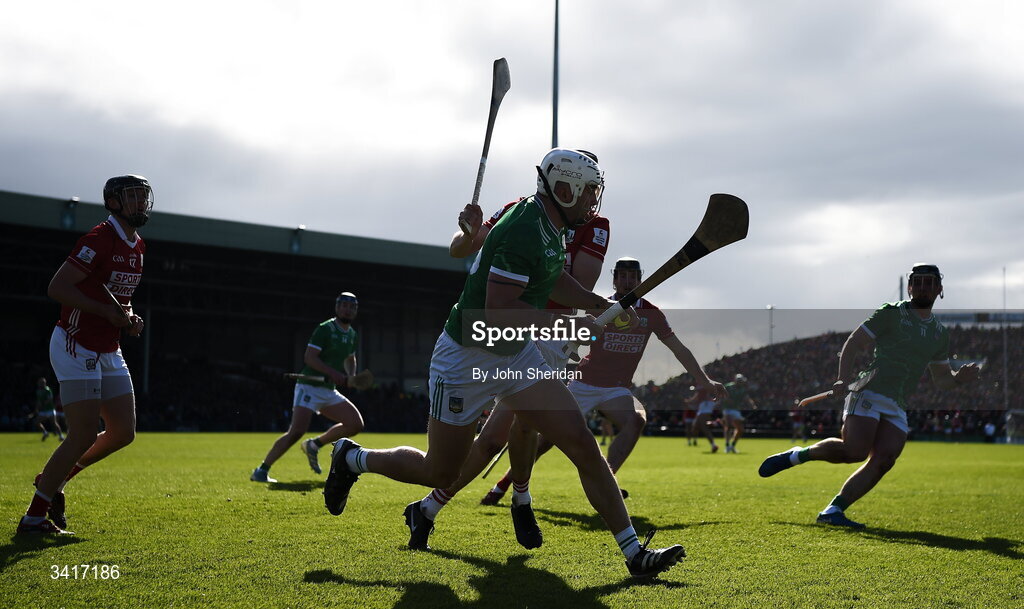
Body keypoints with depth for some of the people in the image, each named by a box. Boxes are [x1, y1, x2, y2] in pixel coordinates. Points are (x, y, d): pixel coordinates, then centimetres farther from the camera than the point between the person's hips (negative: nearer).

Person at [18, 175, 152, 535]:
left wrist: (129, 317, 4)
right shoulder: (100, 240, -17)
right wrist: (107, 312, -23)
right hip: (77, 347, -9)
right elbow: (57, 288, -21)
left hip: (109, 353, 9)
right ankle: (34, 517, 2)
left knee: (123, 432, 6)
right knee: (84, 436, -10)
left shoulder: (137, 247, 11)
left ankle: (54, 479, 25)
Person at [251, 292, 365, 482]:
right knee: (297, 431, -21)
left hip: (330, 391, 8)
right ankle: (261, 471, -12)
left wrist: (351, 376, 11)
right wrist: (333, 373, -26)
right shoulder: (325, 329, -11)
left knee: (356, 424, -3)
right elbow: (310, 358, -18)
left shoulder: (353, 336, 13)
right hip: (309, 388, -8)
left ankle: (314, 444, 13)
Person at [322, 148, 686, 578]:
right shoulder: (523, 231, -25)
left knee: (582, 445, -6)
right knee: (440, 473, 5)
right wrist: (568, 327, -23)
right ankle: (352, 459, 31)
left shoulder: (552, 226, 5)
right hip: (467, 360, -8)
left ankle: (634, 552, -5)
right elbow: (498, 311, -29)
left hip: (518, 356, 8)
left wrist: (603, 306, 11)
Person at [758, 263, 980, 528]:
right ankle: (797, 455, 0)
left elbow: (940, 379, 27)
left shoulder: (941, 334, 20)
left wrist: (959, 378, 5)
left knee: (883, 461, -13)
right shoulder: (891, 313, 3)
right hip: (868, 394, -6)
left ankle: (833, 511, -9)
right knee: (854, 452, -22)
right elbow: (852, 343, 1)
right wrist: (843, 379, -13)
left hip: (897, 409, 6)